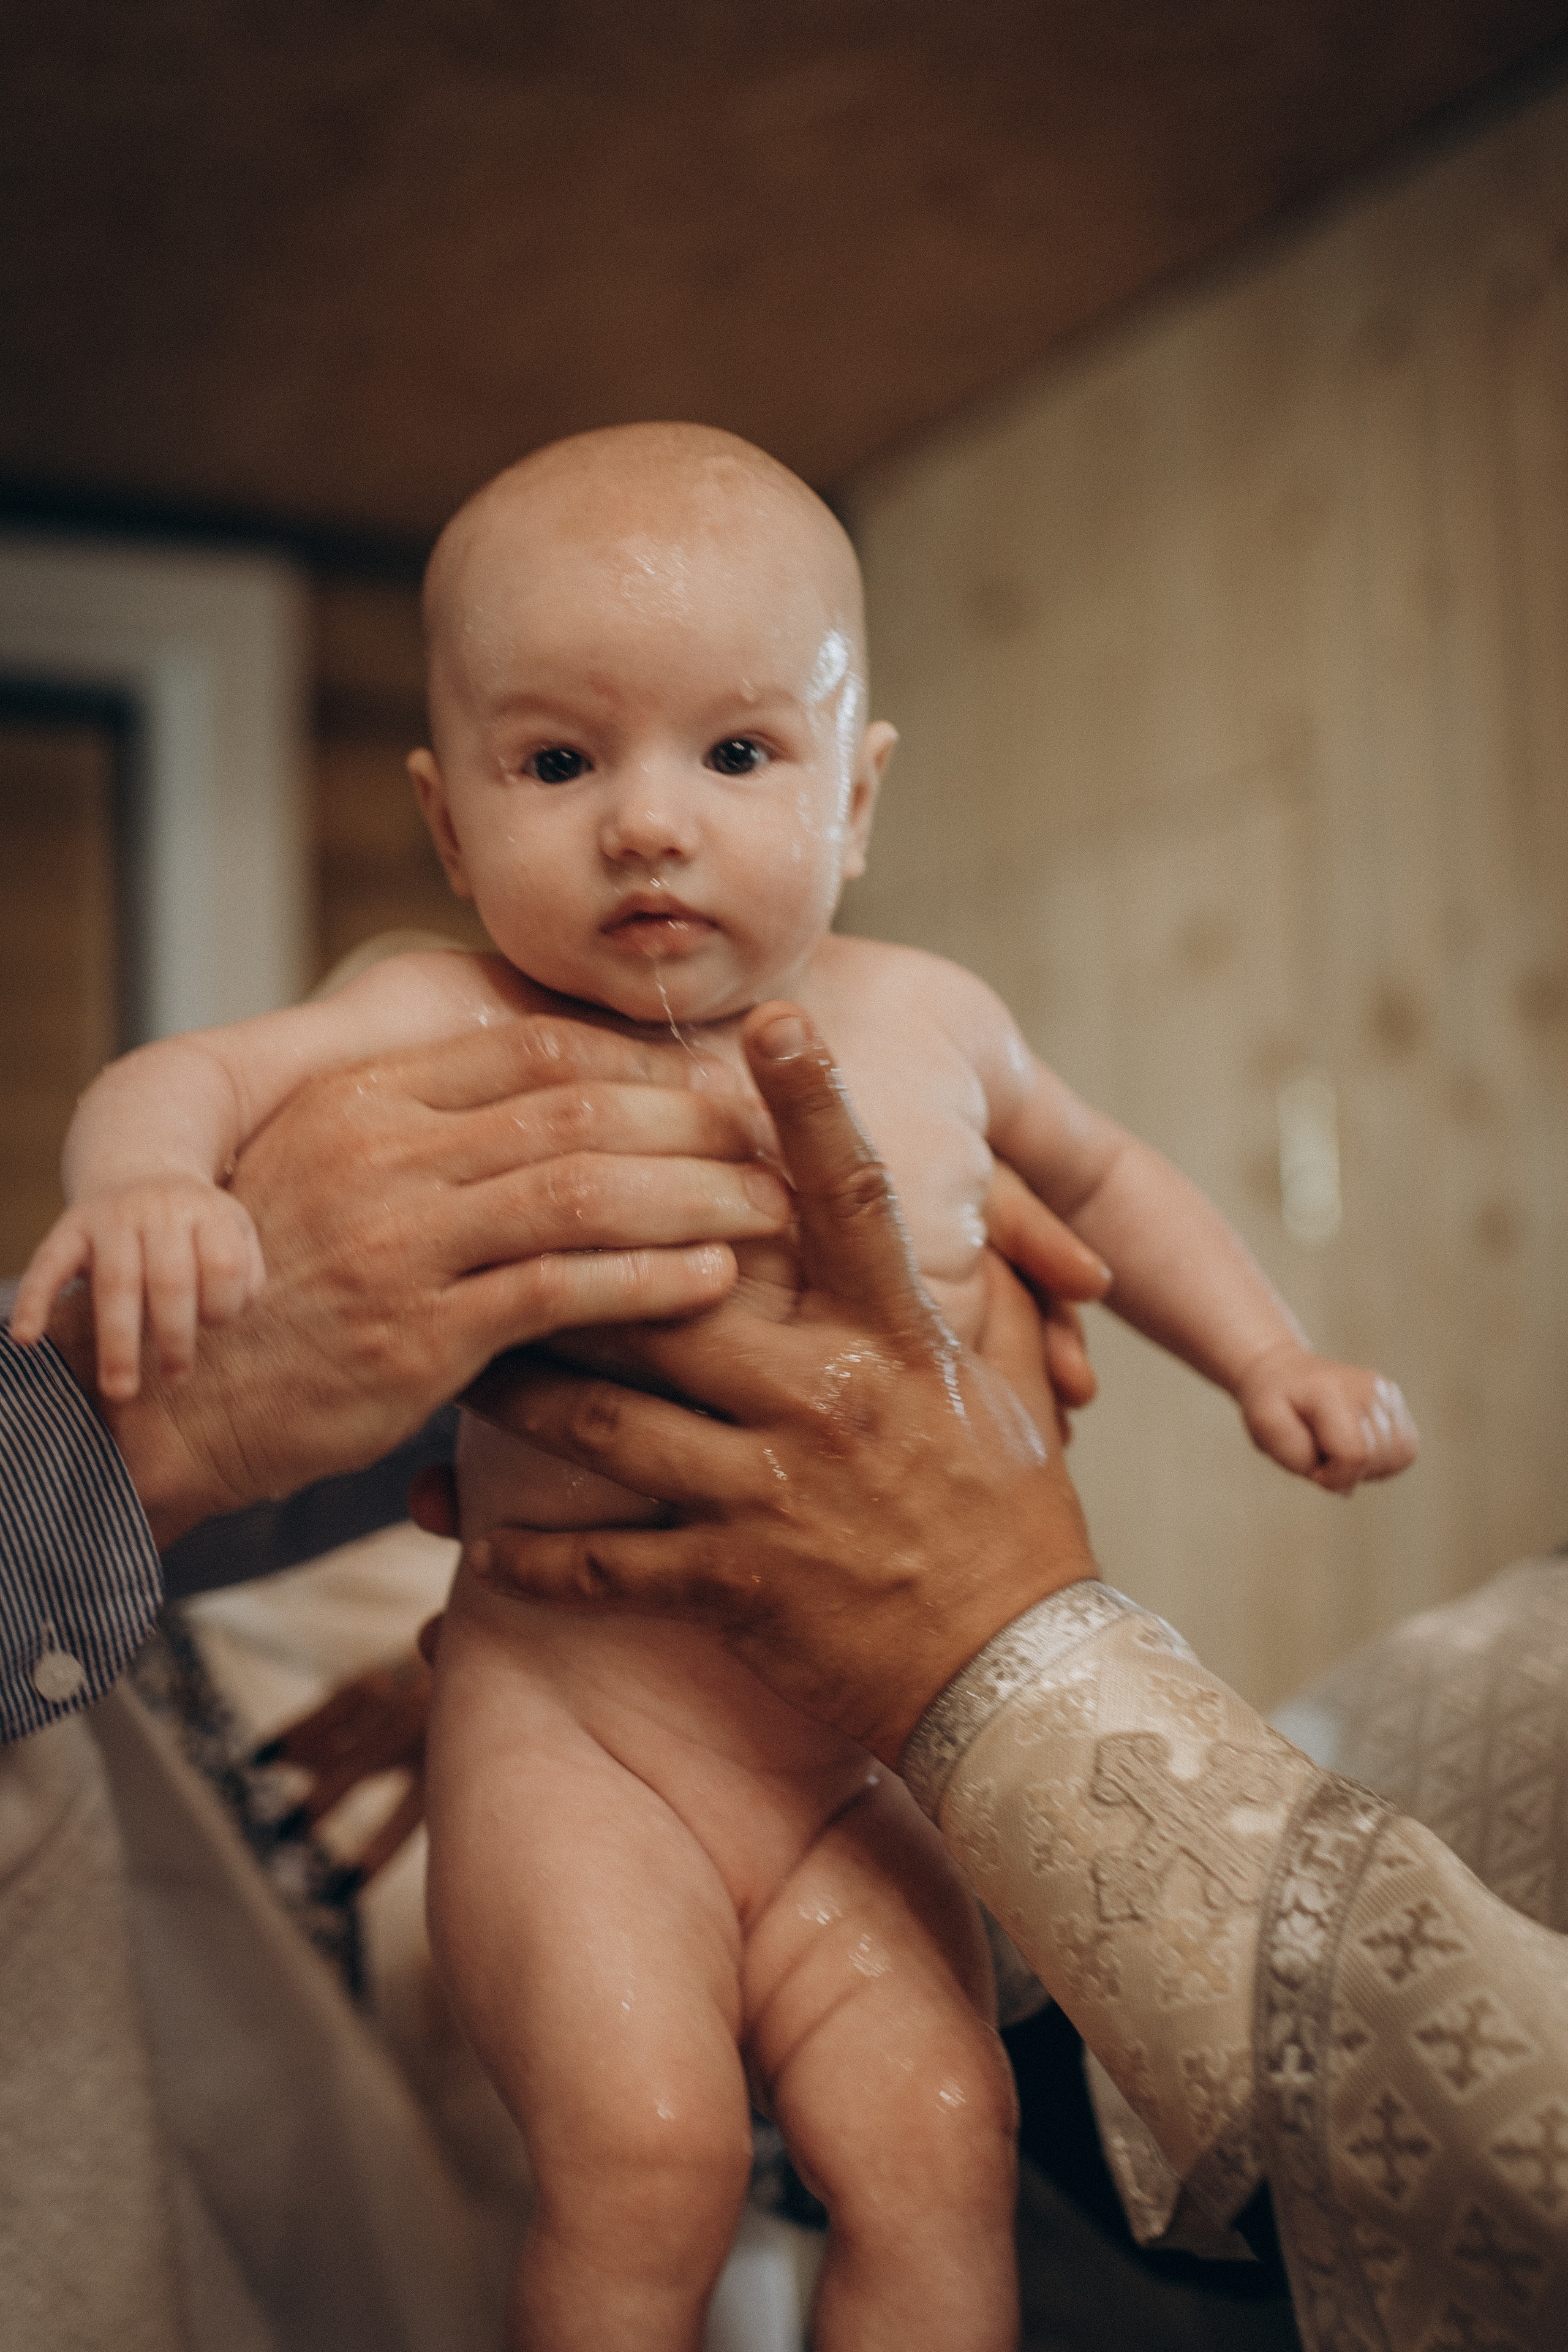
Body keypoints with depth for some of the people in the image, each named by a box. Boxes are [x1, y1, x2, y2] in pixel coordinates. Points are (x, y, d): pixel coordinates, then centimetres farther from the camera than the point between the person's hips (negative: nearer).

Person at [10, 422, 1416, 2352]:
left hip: (857, 1768, 4)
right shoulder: (466, 1031, -10)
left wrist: (1268, 1361, 12)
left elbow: (1093, 1176, 21)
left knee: (936, 2148, -9)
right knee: (647, 2155, -18)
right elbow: (192, 1076, -15)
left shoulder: (924, 1022, 2)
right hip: (571, 1726, -3)